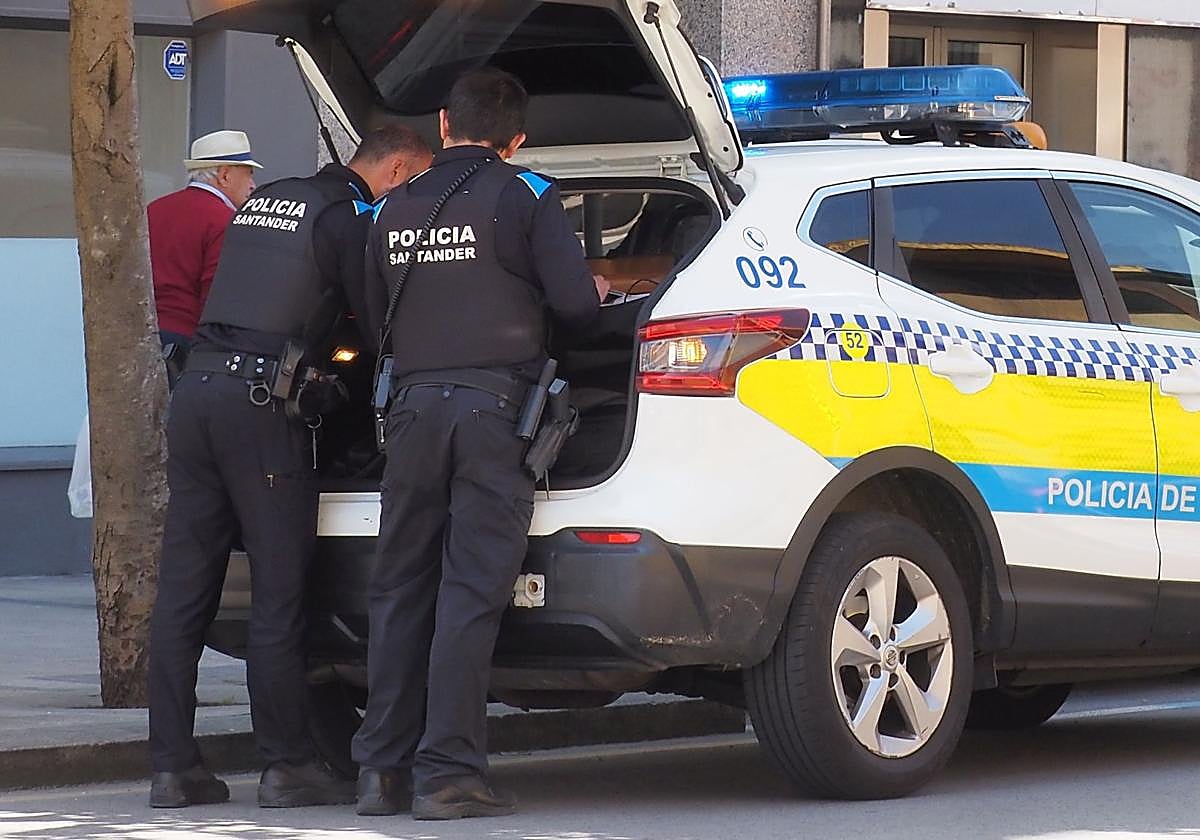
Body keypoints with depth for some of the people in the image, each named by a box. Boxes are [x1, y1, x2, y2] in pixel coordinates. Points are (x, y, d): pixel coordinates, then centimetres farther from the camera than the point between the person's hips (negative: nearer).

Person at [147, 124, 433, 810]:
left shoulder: (264, 201, 21)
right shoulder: (346, 218, -2)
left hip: (198, 386, 8)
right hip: (261, 400, -8)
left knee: (183, 588, 6)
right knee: (278, 592, -1)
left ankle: (174, 766, 8)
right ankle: (288, 766, 2)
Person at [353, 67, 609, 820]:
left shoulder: (397, 209, 14)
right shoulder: (524, 196, 0)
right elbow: (573, 300, -6)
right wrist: (598, 293, 16)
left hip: (415, 404, 4)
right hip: (496, 404, -4)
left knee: (401, 589, 10)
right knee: (470, 593, -5)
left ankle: (384, 769, 9)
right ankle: (449, 773, -8)